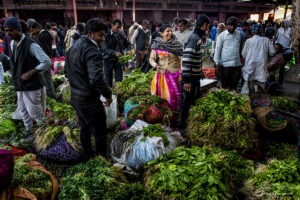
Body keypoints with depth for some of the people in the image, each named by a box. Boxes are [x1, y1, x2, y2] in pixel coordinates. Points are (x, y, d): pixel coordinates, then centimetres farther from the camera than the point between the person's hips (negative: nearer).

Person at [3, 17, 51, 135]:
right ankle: (28, 130, 34)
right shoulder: (11, 44, 6)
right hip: (19, 84, 8)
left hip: (31, 84, -7)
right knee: (23, 109, 16)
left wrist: (30, 73, -23)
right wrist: (15, 77, 11)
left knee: (33, 111, 1)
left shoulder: (31, 45, -19)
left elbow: (47, 62, -24)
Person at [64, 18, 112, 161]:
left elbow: (67, 72, 17)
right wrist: (108, 94, -19)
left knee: (85, 128, 24)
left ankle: (87, 156, 41)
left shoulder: (73, 47, 8)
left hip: (75, 98, 9)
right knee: (100, 133, 7)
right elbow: (96, 79, -33)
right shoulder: (92, 51, -22)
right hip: (90, 100, -9)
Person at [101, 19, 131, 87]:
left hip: (119, 60, 3)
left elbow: (127, 44, 12)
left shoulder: (121, 35, 2)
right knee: (108, 81, 8)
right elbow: (105, 49, -19)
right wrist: (115, 53, -34)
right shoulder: (106, 35, -11)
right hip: (108, 61, -3)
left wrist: (128, 50, -10)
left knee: (119, 81, 6)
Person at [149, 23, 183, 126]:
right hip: (162, 74, 1)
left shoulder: (177, 44, -1)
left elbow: (181, 60, 0)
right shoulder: (157, 45, -1)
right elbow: (151, 59, 2)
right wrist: (155, 65, -18)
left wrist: (180, 73, -6)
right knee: (161, 95, 5)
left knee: (174, 95, -4)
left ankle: (175, 117, 10)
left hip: (174, 74, 0)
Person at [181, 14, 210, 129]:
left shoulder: (198, 37, 10)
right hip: (191, 77, -10)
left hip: (195, 75, 10)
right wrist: (187, 80, -29)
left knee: (196, 99, 21)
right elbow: (186, 60, -28)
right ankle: (183, 123, 18)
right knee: (188, 101, 3)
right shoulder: (194, 38, -21)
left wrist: (200, 72, 25)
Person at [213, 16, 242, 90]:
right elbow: (217, 49, -3)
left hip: (237, 64, 3)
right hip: (225, 64, -3)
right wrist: (217, 63, -7)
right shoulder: (222, 35, -3)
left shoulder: (238, 34, 8)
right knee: (224, 86, 7)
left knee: (234, 86, 11)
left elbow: (240, 47, 15)